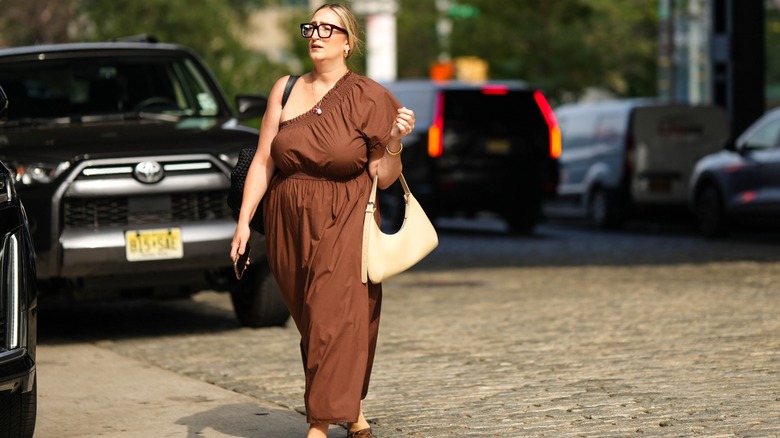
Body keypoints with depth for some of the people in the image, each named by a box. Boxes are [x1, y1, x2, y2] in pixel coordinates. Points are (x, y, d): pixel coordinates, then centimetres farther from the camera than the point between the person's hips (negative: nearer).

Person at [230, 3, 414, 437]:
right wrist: (244, 221, 0)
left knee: (333, 319, -12)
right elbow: (263, 161, 6)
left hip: (342, 223, -4)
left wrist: (394, 142, -22)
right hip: (288, 222, 4)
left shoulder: (367, 99, -3)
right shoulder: (286, 91, 6)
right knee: (312, 321, 8)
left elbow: (383, 177, -3)